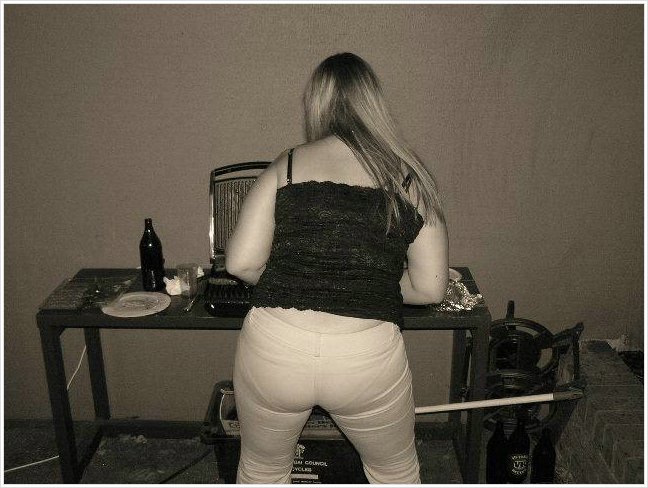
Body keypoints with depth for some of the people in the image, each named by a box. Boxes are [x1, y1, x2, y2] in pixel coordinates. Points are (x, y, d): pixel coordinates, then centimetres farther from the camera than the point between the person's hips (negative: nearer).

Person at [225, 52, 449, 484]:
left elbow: (241, 263, -4)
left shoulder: (287, 165, 1)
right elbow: (430, 288, 2)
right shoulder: (411, 177, 3)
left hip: (273, 350, 1)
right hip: (367, 357, 0)